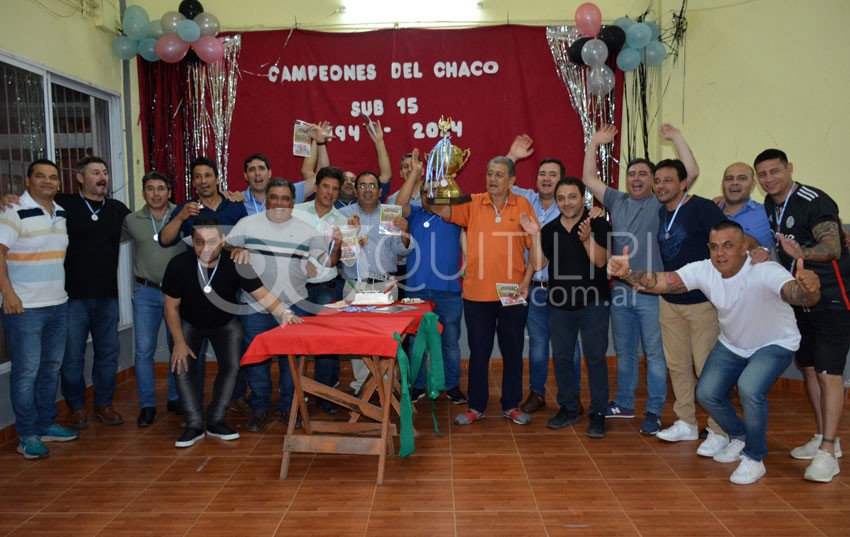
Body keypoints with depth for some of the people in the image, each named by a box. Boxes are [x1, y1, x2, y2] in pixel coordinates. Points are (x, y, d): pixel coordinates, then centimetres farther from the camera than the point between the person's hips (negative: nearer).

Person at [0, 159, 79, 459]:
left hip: (59, 305, 7)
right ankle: (27, 436, 11)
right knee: (27, 372, 0)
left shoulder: (62, 214, 11)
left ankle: (47, 425, 26)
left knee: (51, 367, 14)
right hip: (25, 307, -7)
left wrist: (67, 288, 17)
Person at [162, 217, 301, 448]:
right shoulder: (179, 265, -29)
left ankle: (215, 422, 5)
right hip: (189, 323, 0)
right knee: (182, 368, -12)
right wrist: (179, 342, -14)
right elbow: (171, 307, -16)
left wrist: (284, 312, -48)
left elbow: (262, 294, -30)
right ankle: (194, 426, -1)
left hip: (225, 323, 0)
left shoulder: (235, 265, -30)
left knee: (231, 367, -10)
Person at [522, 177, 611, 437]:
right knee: (561, 358, 11)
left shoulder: (599, 226, -5)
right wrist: (535, 237, -12)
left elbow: (600, 261, -15)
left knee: (595, 358, -1)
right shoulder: (550, 229, 6)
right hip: (560, 304, 4)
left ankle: (598, 413, 9)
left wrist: (587, 238, -31)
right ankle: (567, 408, 25)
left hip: (593, 303, -4)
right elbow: (538, 264, 0)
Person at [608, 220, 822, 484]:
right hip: (732, 344, 5)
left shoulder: (765, 272, -34)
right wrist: (627, 272, -48)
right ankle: (740, 437, 27)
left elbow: (798, 295, -52)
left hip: (775, 344, -5)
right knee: (707, 393, -6)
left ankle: (755, 458, -3)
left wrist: (808, 289, -76)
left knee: (750, 389, -28)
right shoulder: (704, 270, -22)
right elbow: (660, 282, -30)